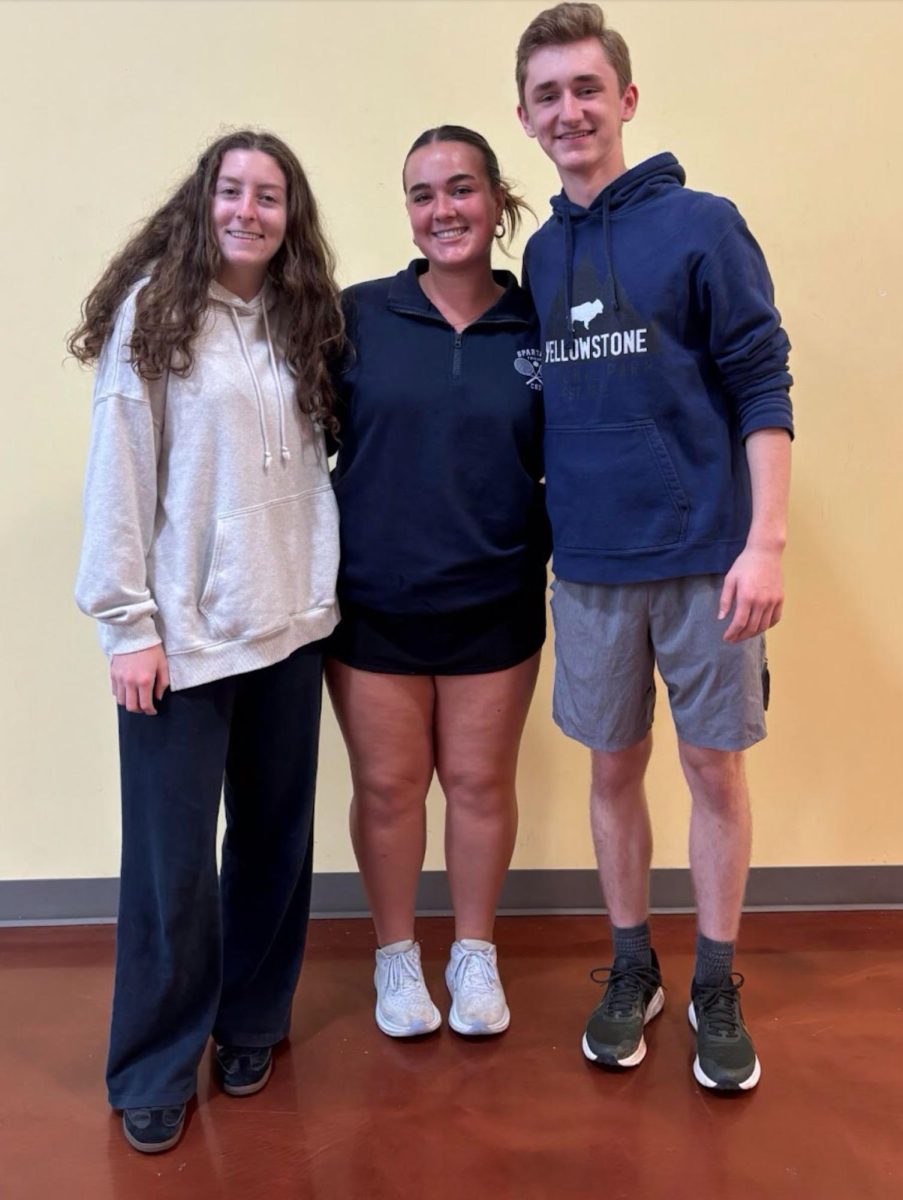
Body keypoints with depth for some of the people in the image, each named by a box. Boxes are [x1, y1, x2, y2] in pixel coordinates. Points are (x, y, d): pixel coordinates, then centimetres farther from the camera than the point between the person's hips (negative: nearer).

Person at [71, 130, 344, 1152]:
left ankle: (251, 1024, 34)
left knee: (274, 837, 13)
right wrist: (127, 620, -11)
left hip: (288, 624, 5)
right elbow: (118, 477, -8)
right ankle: (155, 1071, 23)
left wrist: (322, 588, 3)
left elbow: (314, 462, 11)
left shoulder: (300, 320, 9)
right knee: (172, 857, 3)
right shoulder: (153, 312, -4)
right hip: (182, 632, -4)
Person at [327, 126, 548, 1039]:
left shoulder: (538, 328, -1)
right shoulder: (358, 315, -3)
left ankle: (475, 954, 35)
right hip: (373, 604, 0)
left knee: (481, 782, 13)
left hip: (495, 606, 1)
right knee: (387, 786, 10)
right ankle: (396, 955, 34)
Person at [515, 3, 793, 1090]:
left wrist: (764, 540, -15)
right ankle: (632, 969, 31)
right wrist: (551, 526, 5)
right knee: (614, 768, 12)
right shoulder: (542, 253, 10)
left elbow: (762, 387, -7)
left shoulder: (701, 224, -3)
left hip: (704, 557, -3)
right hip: (590, 565, 4)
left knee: (714, 768, 6)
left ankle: (716, 988, 26)